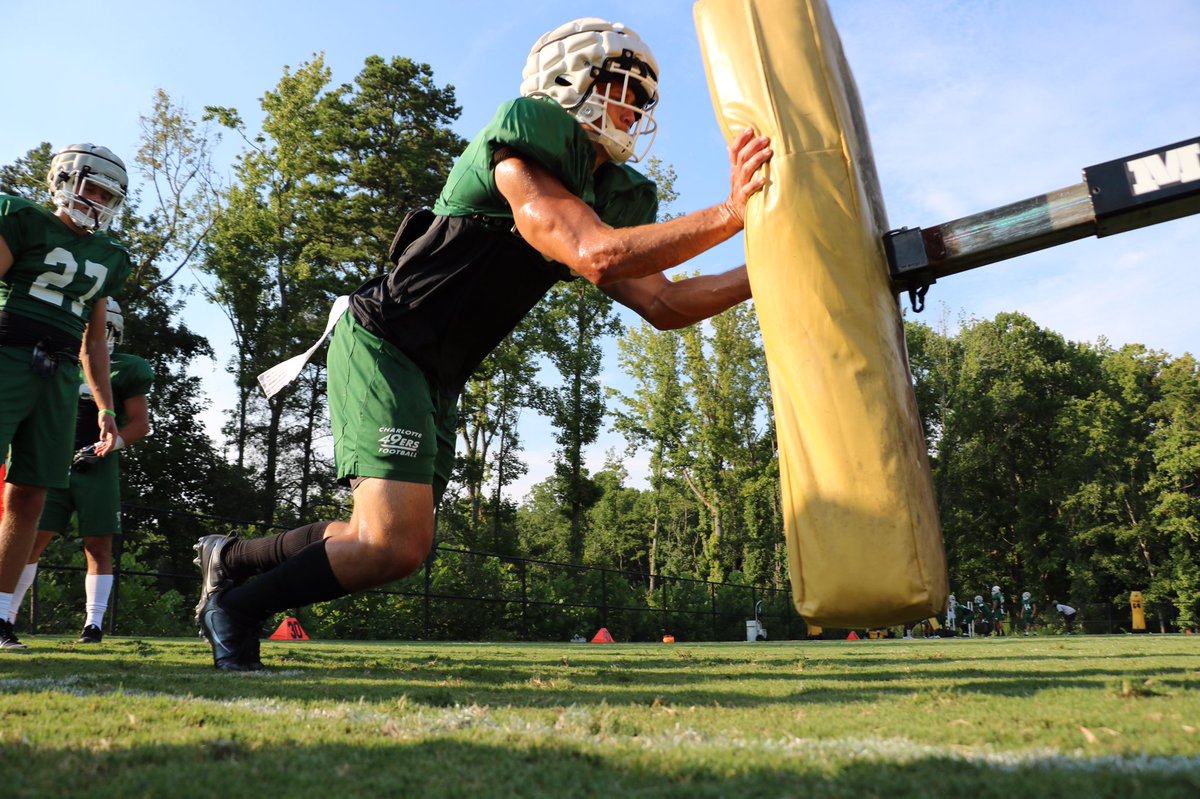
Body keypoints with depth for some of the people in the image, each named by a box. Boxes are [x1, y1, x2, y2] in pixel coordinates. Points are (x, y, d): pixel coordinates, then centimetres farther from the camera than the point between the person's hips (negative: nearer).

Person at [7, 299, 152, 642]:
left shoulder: (123, 371, 1)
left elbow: (140, 424, -2)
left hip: (96, 467, -3)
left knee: (98, 546, -1)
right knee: (32, 539, -1)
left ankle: (94, 623, 5)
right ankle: (6, 615, 8)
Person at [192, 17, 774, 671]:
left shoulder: (605, 199, 12)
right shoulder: (524, 155, -15)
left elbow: (664, 304, 9)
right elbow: (598, 258, -28)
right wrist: (730, 215, -27)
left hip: (436, 380, 9)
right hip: (382, 345, -9)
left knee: (386, 540, 12)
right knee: (397, 545, -18)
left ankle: (230, 559, 32)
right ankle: (234, 606, 5)